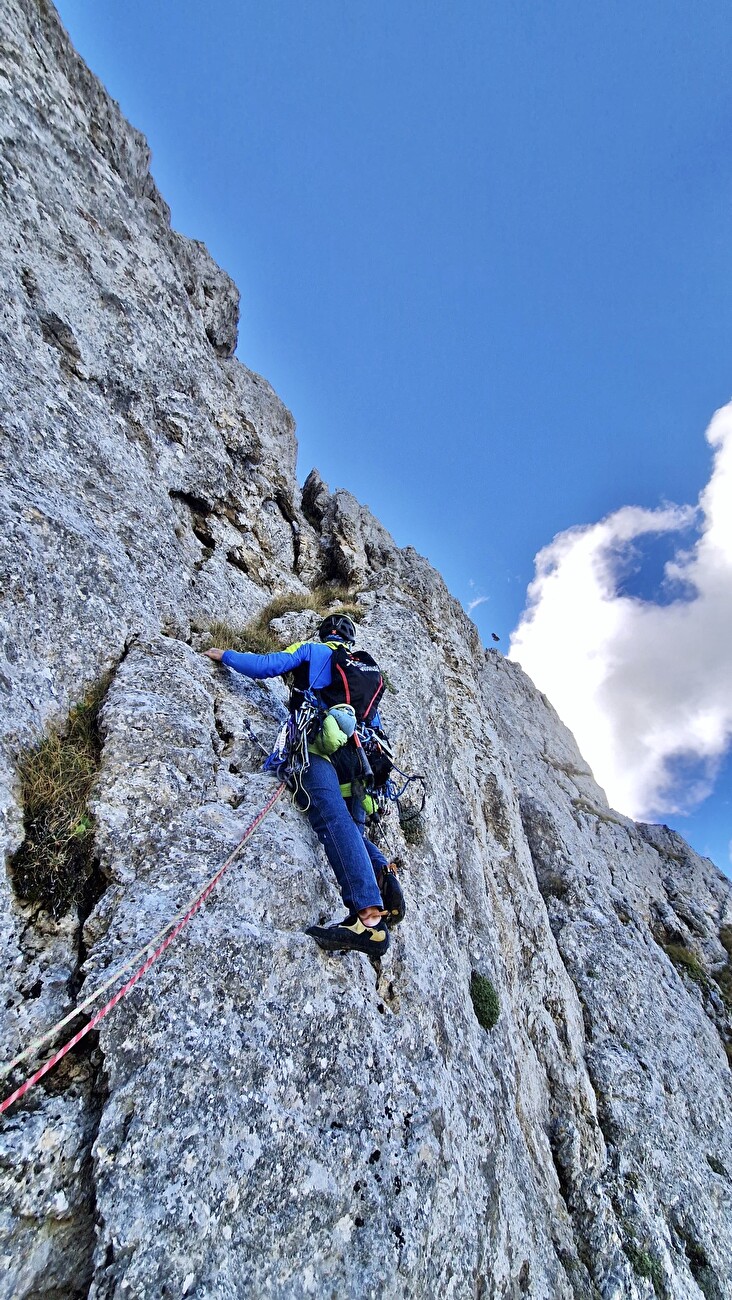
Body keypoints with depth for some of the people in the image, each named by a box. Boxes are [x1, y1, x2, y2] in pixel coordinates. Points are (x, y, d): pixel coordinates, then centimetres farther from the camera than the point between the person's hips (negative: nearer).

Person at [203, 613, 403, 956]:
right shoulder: (365, 667, 34)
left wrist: (225, 655, 27)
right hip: (358, 752, 7)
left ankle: (369, 917, -40)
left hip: (319, 743, -6)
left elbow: (265, 665, 11)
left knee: (332, 819, -24)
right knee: (351, 829, 14)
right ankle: (383, 873, -17)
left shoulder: (313, 650, 19)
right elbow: (375, 723, 35)